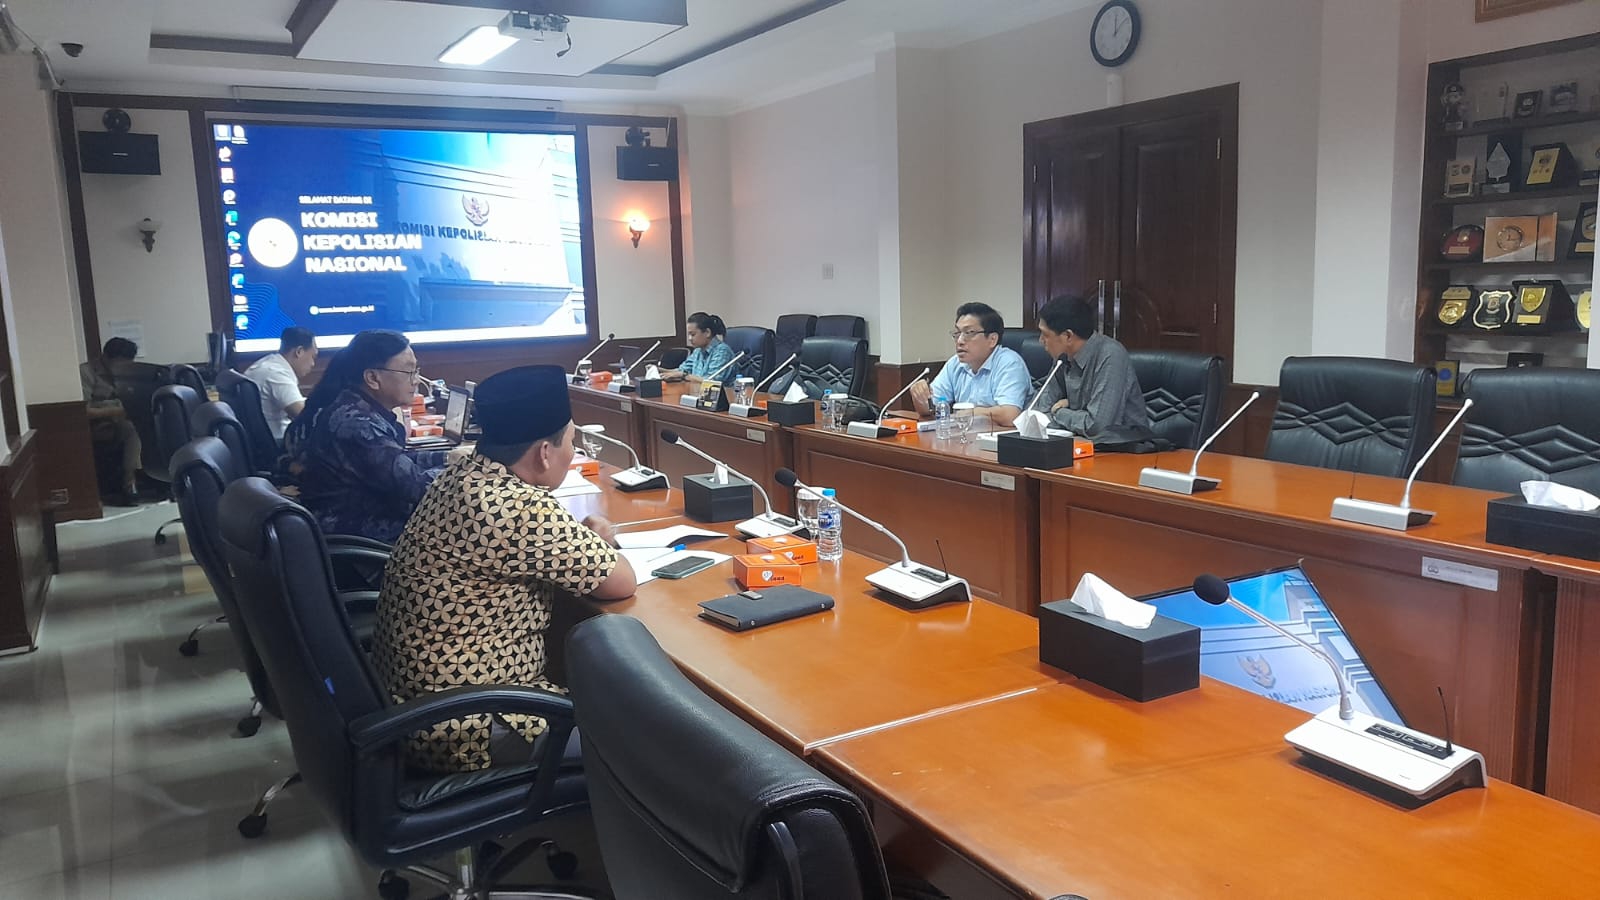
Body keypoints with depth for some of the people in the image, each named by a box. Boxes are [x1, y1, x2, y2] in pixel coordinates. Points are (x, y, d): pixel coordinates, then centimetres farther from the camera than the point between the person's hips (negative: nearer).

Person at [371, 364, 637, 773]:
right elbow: (622, 583, -16)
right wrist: (595, 541, 4)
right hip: (459, 727, -9)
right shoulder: (523, 509, -26)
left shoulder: (460, 472, 0)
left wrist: (581, 537, 2)